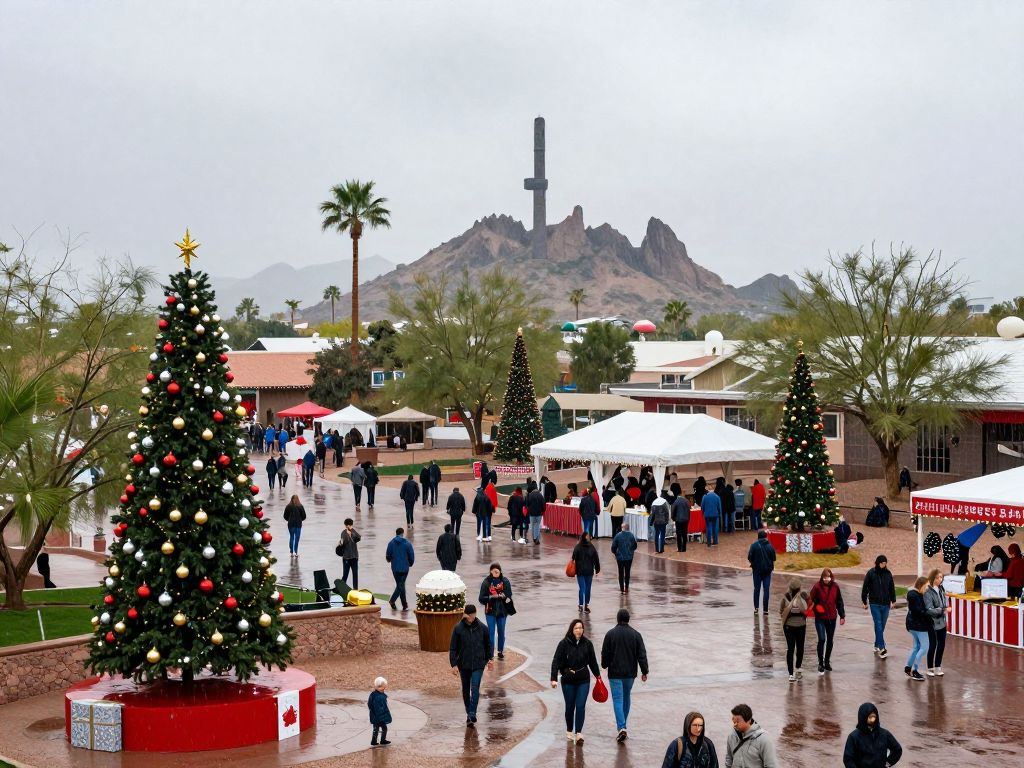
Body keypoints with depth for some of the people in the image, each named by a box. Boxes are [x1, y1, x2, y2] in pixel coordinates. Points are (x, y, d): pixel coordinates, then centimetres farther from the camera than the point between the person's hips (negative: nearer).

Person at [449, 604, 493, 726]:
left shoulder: (482, 628, -2)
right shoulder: (458, 628, -5)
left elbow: (488, 645, 12)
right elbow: (453, 648, -2)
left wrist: (490, 659, 9)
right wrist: (454, 664, -8)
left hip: (478, 664, -1)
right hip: (463, 665, 1)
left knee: (475, 689, -12)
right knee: (466, 690, 11)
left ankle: (472, 716, -15)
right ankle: (469, 714, 27)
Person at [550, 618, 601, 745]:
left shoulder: (587, 643, -1)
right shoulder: (564, 644, -9)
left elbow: (592, 661, 11)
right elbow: (556, 661, -9)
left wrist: (598, 675, 18)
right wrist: (554, 678, -17)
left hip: (583, 680, 1)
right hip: (568, 681, -1)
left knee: (581, 706, -7)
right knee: (570, 706, 10)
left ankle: (578, 732, -7)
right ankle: (569, 730, 27)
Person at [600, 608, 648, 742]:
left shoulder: (610, 634, -7)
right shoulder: (635, 634, -2)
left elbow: (605, 653, -2)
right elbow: (642, 654, -3)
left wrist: (605, 665, 17)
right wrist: (644, 671, 2)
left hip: (615, 672, -3)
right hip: (630, 673, 3)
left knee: (617, 700, -4)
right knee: (626, 698, 20)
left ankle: (621, 728, -19)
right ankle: (623, 725, 30)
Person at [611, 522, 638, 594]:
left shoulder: (618, 536, -12)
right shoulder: (631, 535, -8)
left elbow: (613, 547, -8)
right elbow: (635, 546, 2)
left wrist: (615, 553, 11)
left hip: (620, 557, -1)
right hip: (629, 557, 1)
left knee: (621, 573, 9)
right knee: (627, 573, 15)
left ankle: (622, 588, 10)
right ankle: (626, 588, 19)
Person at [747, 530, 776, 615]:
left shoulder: (754, 545, -7)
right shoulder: (770, 546, -1)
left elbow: (749, 558, -7)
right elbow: (773, 559, 2)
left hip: (757, 570, -1)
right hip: (767, 570, 1)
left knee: (757, 589, 10)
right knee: (766, 589, 4)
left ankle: (756, 608, 4)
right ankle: (765, 609, 2)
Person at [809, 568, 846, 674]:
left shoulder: (835, 587, -2)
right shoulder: (817, 587, -11)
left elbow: (839, 602, 6)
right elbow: (811, 600, -4)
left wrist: (842, 616, 7)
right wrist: (814, 608, -23)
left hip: (832, 618, 4)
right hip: (820, 618, -4)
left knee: (830, 640, 14)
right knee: (822, 639, -11)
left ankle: (827, 662, 29)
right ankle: (820, 664, -1)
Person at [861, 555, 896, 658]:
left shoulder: (888, 574, 6)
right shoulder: (871, 573, -4)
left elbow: (892, 588, 15)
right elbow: (865, 588, 0)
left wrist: (893, 601, 12)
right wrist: (865, 602, 1)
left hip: (885, 604, 4)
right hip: (874, 604, -4)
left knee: (881, 626, 9)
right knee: (878, 625, -11)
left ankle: (877, 645, 22)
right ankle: (881, 648, -17)